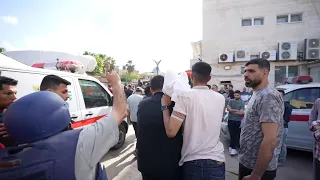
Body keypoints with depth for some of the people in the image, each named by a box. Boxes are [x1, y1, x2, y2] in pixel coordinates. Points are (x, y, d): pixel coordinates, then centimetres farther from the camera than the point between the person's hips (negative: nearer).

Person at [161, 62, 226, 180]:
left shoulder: (184, 96, -14)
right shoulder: (220, 98, 1)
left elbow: (171, 132, -19)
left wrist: (165, 106, -6)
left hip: (192, 161, -2)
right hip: (216, 160, 3)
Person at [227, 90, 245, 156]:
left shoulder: (242, 103, -3)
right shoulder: (231, 101, 4)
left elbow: (241, 112, -11)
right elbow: (228, 108, -7)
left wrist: (232, 111, -6)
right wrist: (237, 110, -10)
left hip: (238, 121, -2)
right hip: (230, 120, 2)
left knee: (236, 135, 1)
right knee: (231, 134, 7)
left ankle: (233, 147, 7)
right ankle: (232, 147, 19)